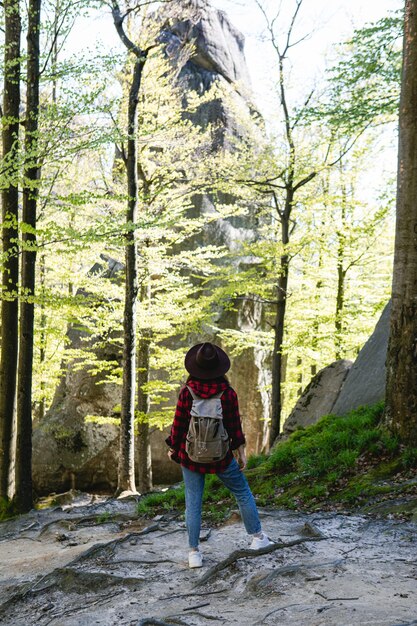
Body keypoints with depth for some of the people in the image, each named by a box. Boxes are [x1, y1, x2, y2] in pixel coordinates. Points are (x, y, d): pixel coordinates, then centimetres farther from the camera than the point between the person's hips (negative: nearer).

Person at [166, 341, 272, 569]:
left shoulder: (187, 392, -15)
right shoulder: (228, 393, -14)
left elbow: (178, 425, -7)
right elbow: (235, 427, -7)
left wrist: (172, 448, 9)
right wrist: (241, 453, 7)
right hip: (221, 456, 0)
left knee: (193, 503, 8)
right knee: (243, 493, 19)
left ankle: (194, 552, 10)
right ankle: (257, 537, 29)